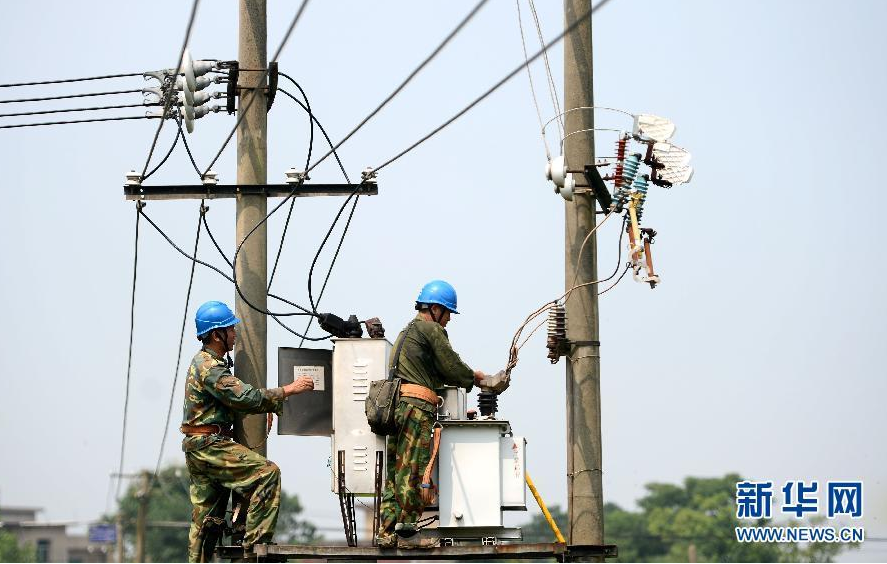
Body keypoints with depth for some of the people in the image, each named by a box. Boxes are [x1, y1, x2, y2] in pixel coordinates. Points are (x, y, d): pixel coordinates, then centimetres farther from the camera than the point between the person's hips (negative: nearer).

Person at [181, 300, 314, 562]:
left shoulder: (204, 362, 19)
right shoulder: (209, 368, -16)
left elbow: (234, 397, 25)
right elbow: (244, 397, -22)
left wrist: (266, 405, 10)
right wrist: (288, 390, -17)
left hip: (197, 447, 11)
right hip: (209, 444, -11)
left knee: (205, 517, 11)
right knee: (267, 472, -17)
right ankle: (256, 539, -18)